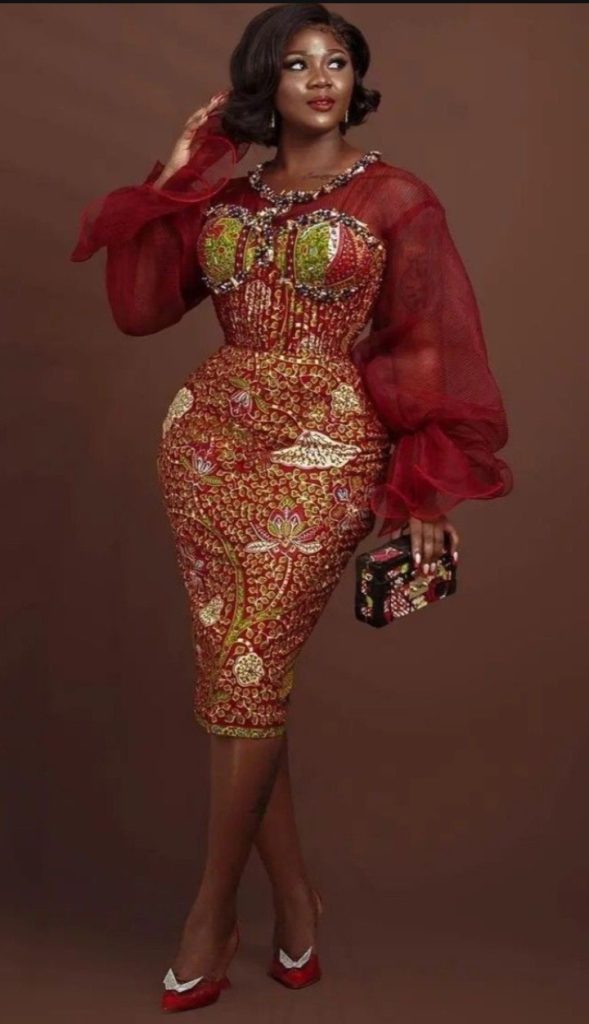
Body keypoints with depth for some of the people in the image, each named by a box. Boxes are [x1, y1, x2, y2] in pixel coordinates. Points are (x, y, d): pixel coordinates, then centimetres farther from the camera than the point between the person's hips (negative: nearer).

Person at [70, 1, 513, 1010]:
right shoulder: (221, 199, 13)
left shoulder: (397, 199, 1)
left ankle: (212, 910, 10)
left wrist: (427, 488, -5)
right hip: (205, 441, 5)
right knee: (237, 672, 5)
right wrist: (176, 173, 6)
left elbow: (433, 350, -1)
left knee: (247, 675, -8)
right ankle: (294, 895, 21)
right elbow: (140, 304, 7)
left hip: (322, 453, -4)